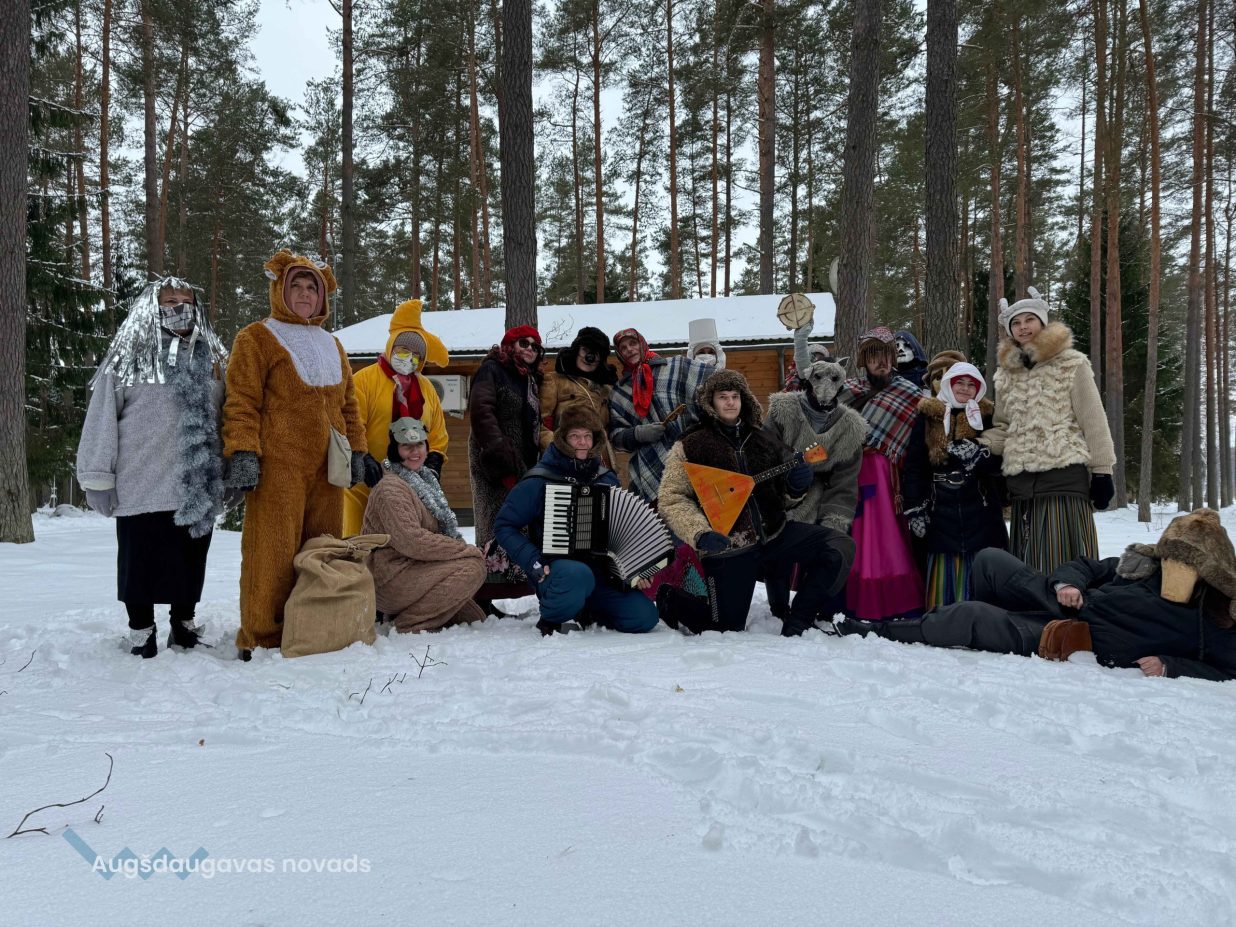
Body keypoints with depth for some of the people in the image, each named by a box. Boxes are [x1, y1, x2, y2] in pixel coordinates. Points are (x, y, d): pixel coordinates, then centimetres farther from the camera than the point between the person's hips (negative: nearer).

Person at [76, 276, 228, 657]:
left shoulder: (212, 357, 13)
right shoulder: (128, 357, 0)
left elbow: (227, 417, 16)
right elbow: (102, 418, -3)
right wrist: (98, 478, -7)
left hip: (199, 487, 4)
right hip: (143, 487, -3)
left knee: (191, 562, 12)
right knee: (141, 562, 5)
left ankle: (185, 624, 28)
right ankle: (140, 633, 19)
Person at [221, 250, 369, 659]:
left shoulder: (332, 345, 21)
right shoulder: (255, 339, 1)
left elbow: (348, 405, 23)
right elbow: (241, 402, -6)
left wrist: (356, 451, 16)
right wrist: (242, 454, -15)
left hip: (325, 468, 6)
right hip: (277, 467, -6)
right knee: (274, 551, -6)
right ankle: (261, 637, 3)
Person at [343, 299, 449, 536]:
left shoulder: (426, 388, 18)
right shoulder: (365, 379, -1)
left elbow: (438, 434, 20)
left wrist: (434, 462, 5)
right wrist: (363, 458, -20)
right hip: (366, 480, -5)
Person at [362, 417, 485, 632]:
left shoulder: (425, 480, 16)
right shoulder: (391, 488, -15)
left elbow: (445, 528, 17)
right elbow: (411, 542, -25)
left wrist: (462, 547, -4)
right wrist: (467, 550, -20)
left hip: (411, 569, 9)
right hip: (390, 579, -9)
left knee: (474, 618, 9)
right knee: (473, 566, -21)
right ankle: (411, 623, -15)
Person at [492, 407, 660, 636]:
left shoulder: (607, 479, 10)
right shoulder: (540, 480, -4)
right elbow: (504, 525, -4)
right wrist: (534, 563, -16)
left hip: (600, 569, 5)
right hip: (555, 568, -4)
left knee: (644, 617, -16)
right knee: (578, 574, -40)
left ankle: (588, 610, 14)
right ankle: (550, 621, -8)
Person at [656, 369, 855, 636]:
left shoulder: (764, 441, 11)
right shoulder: (690, 446, -2)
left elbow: (782, 497, 20)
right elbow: (672, 499, -7)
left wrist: (796, 487, -4)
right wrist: (701, 535, -22)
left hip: (774, 533, 4)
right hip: (725, 547, -4)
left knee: (840, 546, -12)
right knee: (726, 628, 0)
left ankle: (795, 626, -2)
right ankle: (674, 599, 29)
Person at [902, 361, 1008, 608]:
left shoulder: (987, 417, 8)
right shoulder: (928, 417, 5)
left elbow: (1000, 462, 2)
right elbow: (914, 466, 2)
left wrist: (978, 455, -18)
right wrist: (914, 508, -3)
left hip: (980, 509, 1)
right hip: (942, 509, -1)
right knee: (944, 571, -1)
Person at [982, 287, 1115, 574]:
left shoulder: (1071, 364, 1)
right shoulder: (1006, 373, 16)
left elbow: (1093, 420, -1)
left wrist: (1102, 471, -4)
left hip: (1064, 474, -5)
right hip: (1022, 480, 5)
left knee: (1063, 560, -8)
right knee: (1029, 563, 5)